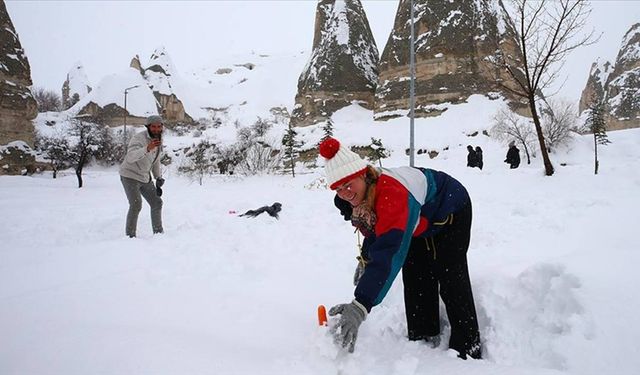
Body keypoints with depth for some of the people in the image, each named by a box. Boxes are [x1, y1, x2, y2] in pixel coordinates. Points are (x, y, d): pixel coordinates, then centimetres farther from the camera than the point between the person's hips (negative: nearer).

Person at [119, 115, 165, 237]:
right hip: (130, 176, -8)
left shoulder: (159, 139, 3)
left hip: (145, 177, 8)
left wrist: (159, 178, 14)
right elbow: (130, 157, -41)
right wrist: (147, 148, -55)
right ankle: (130, 235, -9)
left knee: (157, 203, 9)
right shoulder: (139, 138, -23)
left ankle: (158, 232, 23)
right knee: (136, 205, -20)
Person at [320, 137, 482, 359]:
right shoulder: (359, 195, -20)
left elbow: (389, 252, -58)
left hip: (451, 211, -7)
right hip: (419, 221, 8)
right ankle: (422, 339, 17)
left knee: (450, 278, -9)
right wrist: (366, 258, 5)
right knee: (415, 278, 4)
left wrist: (361, 305, -64)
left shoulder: (392, 193, -47)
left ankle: (468, 350, 4)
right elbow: (374, 226, 3)